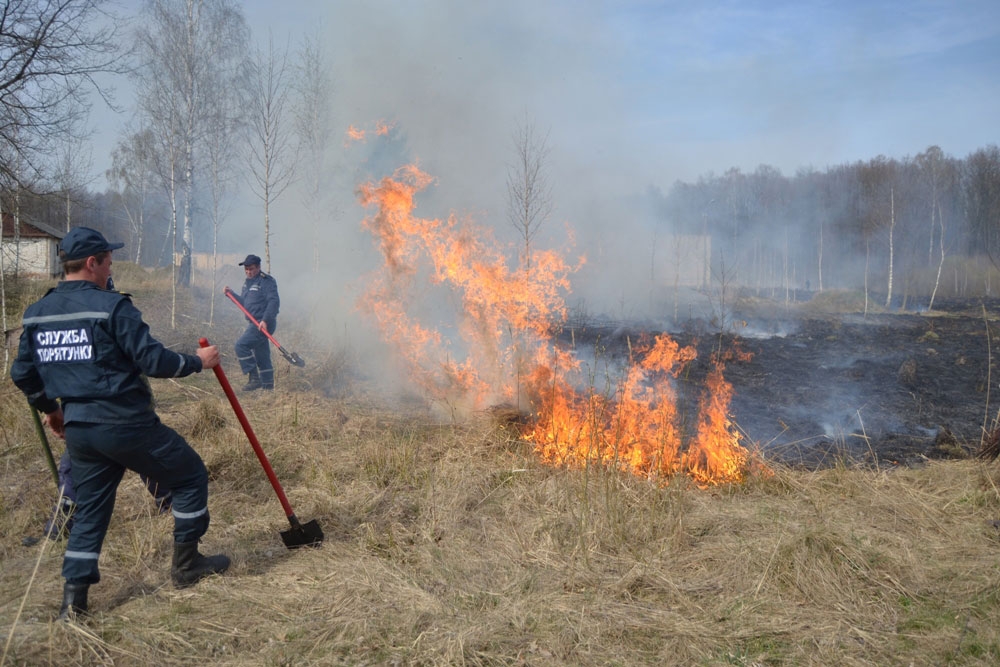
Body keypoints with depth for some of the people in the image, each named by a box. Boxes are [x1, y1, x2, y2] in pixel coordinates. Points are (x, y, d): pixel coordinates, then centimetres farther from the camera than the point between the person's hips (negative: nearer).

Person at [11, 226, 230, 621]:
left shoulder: (36, 314, 8)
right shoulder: (111, 307, -14)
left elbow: (23, 374, 16)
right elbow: (153, 361, -17)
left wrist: (49, 408, 30)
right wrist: (197, 362, -2)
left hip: (78, 430, 7)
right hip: (126, 424, -7)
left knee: (89, 510, 18)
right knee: (191, 476, 11)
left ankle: (74, 599, 16)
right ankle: (186, 565, 20)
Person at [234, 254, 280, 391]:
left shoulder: (267, 281, -10)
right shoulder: (247, 282, 17)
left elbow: (274, 301, -20)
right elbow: (244, 303, 24)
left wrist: (265, 320, -28)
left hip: (264, 323, -9)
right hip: (255, 323, 9)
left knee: (241, 345, -17)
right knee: (262, 356, 12)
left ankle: (254, 378, -14)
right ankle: (268, 386, 18)